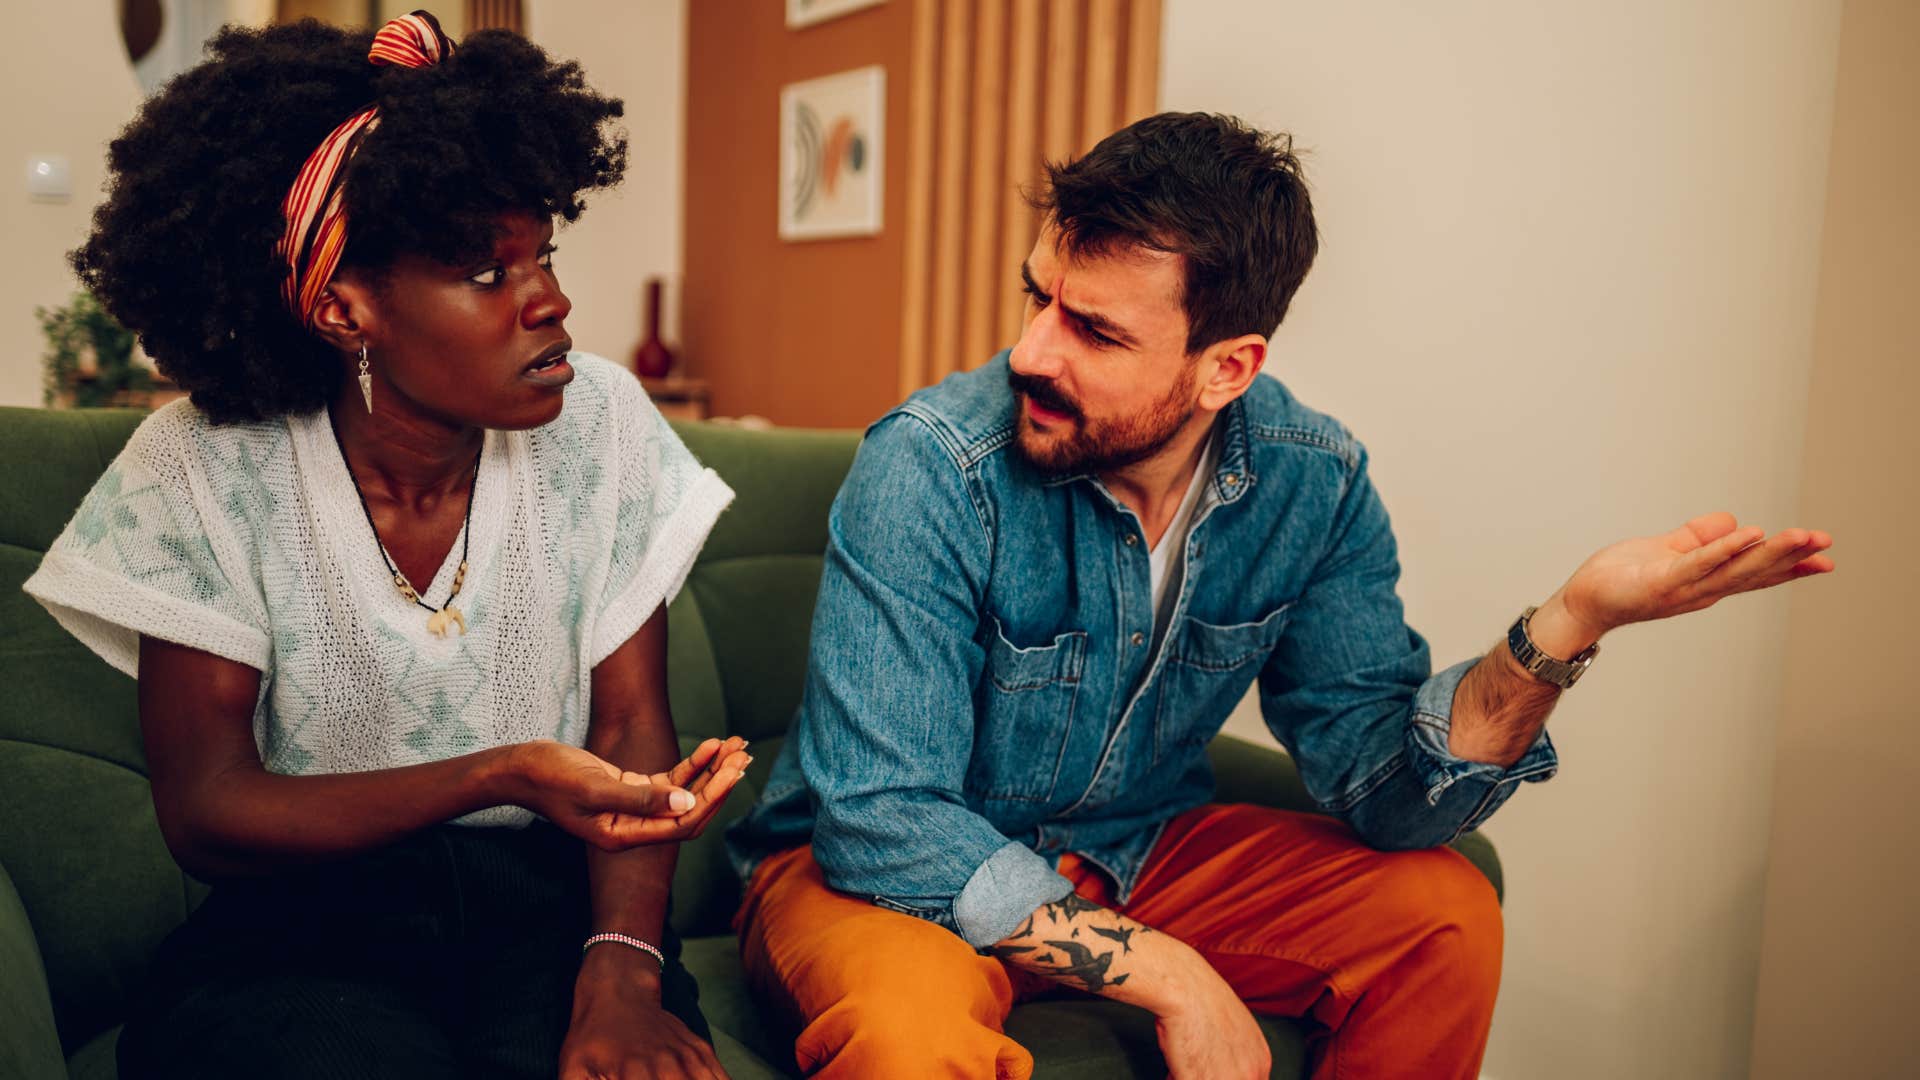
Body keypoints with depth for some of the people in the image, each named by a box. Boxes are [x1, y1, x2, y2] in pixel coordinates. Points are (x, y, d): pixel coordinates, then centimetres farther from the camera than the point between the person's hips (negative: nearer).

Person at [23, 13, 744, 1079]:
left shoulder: (599, 424, -6)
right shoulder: (202, 471, -9)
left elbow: (632, 728, -4)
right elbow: (205, 811, -10)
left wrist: (622, 968, -21)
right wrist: (504, 775, -26)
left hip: (546, 907, 1)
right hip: (301, 924, 0)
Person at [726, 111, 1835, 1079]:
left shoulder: (1313, 484, -11)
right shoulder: (933, 468, -26)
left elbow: (1379, 784, -12)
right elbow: (879, 816, -26)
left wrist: (1566, 627, -29)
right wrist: (1165, 975, -26)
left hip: (1139, 853, 5)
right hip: (887, 869, -4)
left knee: (1444, 912, -9)